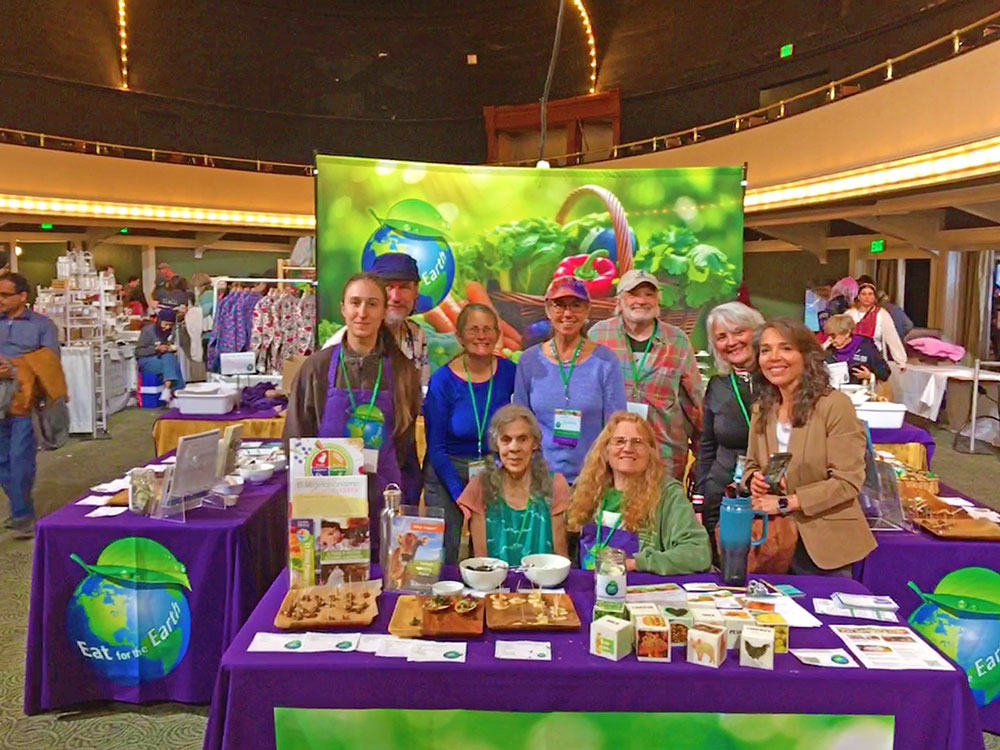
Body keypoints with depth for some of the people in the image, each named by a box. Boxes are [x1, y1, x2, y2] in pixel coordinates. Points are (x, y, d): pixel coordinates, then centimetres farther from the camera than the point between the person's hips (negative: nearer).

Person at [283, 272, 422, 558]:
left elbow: (406, 441, 9)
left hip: (384, 499, 1)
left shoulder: (402, 371, 1)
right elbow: (296, 437, 4)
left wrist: (410, 500, 4)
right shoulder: (317, 367, -1)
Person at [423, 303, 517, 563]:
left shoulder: (509, 372, -6)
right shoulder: (443, 380, -13)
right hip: (446, 473, -2)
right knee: (444, 558, 1)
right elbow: (435, 447, -8)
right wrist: (461, 496, -12)